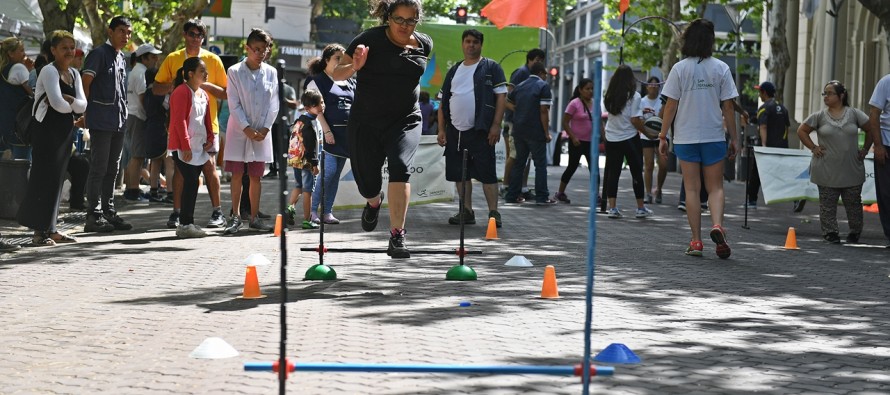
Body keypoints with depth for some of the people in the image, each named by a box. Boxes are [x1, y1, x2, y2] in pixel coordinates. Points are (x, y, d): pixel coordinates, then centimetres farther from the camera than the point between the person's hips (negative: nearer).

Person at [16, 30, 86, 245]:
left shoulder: (74, 74, 14)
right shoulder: (49, 71, -10)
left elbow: (82, 105, 3)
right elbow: (58, 104, -22)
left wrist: (66, 100, -14)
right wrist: (72, 106, -2)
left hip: (66, 131, 8)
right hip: (48, 130, -8)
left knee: (57, 179, 9)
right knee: (46, 178, -8)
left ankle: (50, 228, 13)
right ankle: (39, 231, -6)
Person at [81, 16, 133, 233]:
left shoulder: (121, 58, 17)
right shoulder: (99, 53, -8)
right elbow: (85, 83, -13)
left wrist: (123, 114, 16)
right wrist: (87, 112, -11)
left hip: (118, 121, 8)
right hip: (101, 121, -8)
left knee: (112, 169, 12)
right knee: (98, 169, -7)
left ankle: (108, 212, 18)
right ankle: (94, 216, -4)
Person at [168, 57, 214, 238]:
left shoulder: (204, 95, 16)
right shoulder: (182, 92, -12)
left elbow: (207, 120, 23)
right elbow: (179, 121, -16)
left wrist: (210, 139, 7)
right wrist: (186, 146, -18)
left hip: (199, 148, 9)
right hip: (183, 148, -9)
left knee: (191, 184, 9)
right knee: (191, 183, -11)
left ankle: (186, 223, 15)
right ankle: (186, 225, -8)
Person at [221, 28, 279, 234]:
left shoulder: (271, 73, 4)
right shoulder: (235, 72, -3)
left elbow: (273, 104, 4)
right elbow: (234, 104, -6)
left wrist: (265, 128, -7)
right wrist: (247, 128, -13)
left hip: (262, 132, 2)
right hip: (239, 130, -2)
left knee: (256, 176, 6)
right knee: (237, 175, -1)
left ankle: (254, 217, 12)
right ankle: (235, 216, 4)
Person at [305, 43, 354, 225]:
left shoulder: (350, 82, 17)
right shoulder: (318, 81, -1)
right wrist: (327, 131, -17)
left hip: (347, 133, 6)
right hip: (329, 132, -6)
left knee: (336, 174, 5)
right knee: (329, 171, -15)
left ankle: (327, 212, 10)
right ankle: (312, 210, -6)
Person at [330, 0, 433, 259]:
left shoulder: (424, 45, 2)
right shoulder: (370, 39, -10)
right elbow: (337, 74, -10)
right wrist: (354, 66, -28)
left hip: (405, 121, 1)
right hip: (365, 121, -1)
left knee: (400, 167, -26)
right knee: (367, 184, 5)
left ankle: (397, 237, -27)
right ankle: (374, 202, 46)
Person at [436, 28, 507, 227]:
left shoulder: (491, 68, 1)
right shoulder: (454, 71, 17)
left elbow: (501, 96, -5)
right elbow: (443, 102, 17)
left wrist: (496, 125, -13)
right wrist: (441, 129, 9)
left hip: (480, 131, -6)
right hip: (455, 131, 6)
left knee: (487, 173, -8)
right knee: (459, 173, 7)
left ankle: (493, 213, -6)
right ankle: (467, 211, 16)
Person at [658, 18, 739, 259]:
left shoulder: (680, 69, -4)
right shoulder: (720, 68, -2)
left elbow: (671, 105, -5)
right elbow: (727, 106, -1)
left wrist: (663, 136, 3)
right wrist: (734, 138, 7)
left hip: (686, 137, 0)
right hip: (714, 136, 0)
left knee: (692, 189, 7)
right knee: (715, 187, 9)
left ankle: (696, 241, 5)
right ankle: (717, 225, -18)